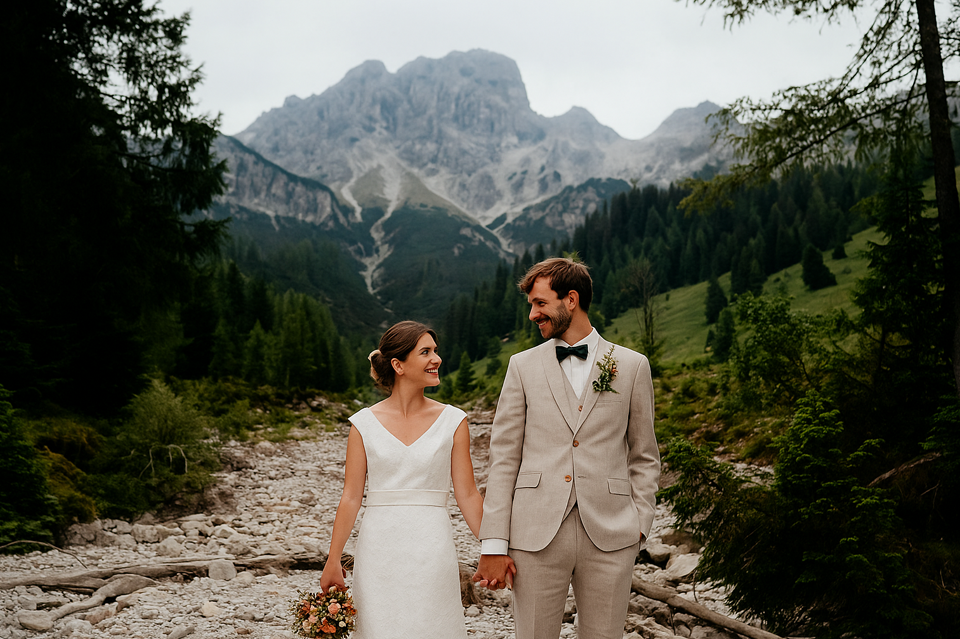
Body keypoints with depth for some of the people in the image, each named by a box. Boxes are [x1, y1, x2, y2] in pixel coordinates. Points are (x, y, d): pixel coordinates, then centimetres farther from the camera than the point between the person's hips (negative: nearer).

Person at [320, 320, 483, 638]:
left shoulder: (453, 421, 1)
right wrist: (333, 561, 1)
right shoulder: (364, 424, 0)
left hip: (431, 550, 0)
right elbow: (351, 496, 2)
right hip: (379, 550, 0)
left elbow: (467, 494, 2)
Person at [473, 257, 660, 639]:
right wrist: (493, 544, -3)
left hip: (610, 536, 0)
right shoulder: (522, 366, 7)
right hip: (535, 535, 0)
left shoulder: (632, 366, 6)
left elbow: (644, 457, 11)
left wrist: (640, 522, -1)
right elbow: (504, 458, 3)